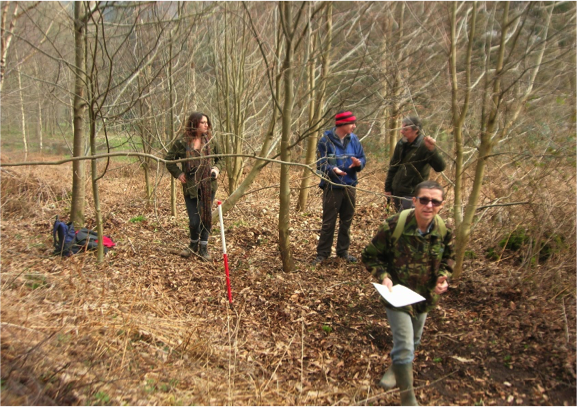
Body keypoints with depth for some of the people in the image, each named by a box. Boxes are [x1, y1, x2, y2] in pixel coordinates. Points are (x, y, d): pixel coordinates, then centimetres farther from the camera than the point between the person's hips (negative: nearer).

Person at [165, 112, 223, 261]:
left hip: (208, 186, 2)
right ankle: (194, 244, 26)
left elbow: (219, 158, 18)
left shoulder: (210, 141, 5)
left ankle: (203, 246, 25)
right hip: (191, 188, -2)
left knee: (206, 216, 8)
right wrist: (178, 173, -1)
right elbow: (169, 160, 9)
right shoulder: (182, 143, -2)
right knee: (194, 220, -3)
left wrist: (217, 168, -1)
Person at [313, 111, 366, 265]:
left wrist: (358, 163, -18)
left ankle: (343, 251, 28)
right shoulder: (326, 140, -11)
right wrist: (332, 170, -31)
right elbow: (320, 164, -12)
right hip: (332, 187, -5)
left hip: (349, 186, 5)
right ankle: (322, 253, 13)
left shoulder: (353, 139, 2)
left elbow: (362, 158, 5)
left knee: (346, 221, 14)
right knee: (328, 222, 2)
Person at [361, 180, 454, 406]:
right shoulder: (393, 226, -25)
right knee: (405, 346, -7)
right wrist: (383, 276, -26)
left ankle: (395, 368, 57)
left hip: (425, 295, 5)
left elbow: (448, 257, 9)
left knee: (413, 342, 24)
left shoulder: (443, 231, -12)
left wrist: (443, 276, -10)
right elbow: (370, 256, -12)